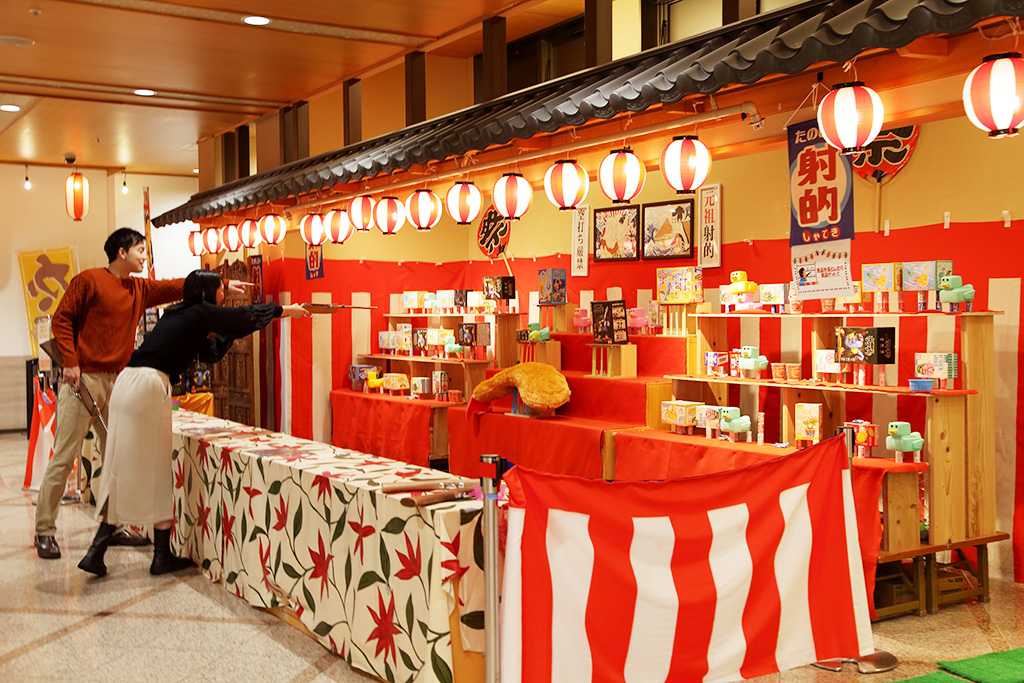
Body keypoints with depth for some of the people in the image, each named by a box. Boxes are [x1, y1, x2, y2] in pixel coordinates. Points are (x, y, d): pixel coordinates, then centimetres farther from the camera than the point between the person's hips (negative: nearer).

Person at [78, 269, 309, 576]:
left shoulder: (180, 315, 22)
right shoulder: (201, 313, -2)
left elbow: (209, 352, 31)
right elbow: (247, 315, 7)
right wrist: (288, 310, 19)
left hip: (126, 385, 8)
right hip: (149, 387, -8)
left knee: (123, 470, 11)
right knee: (156, 471, 1)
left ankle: (97, 551, 10)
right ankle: (162, 556, 10)